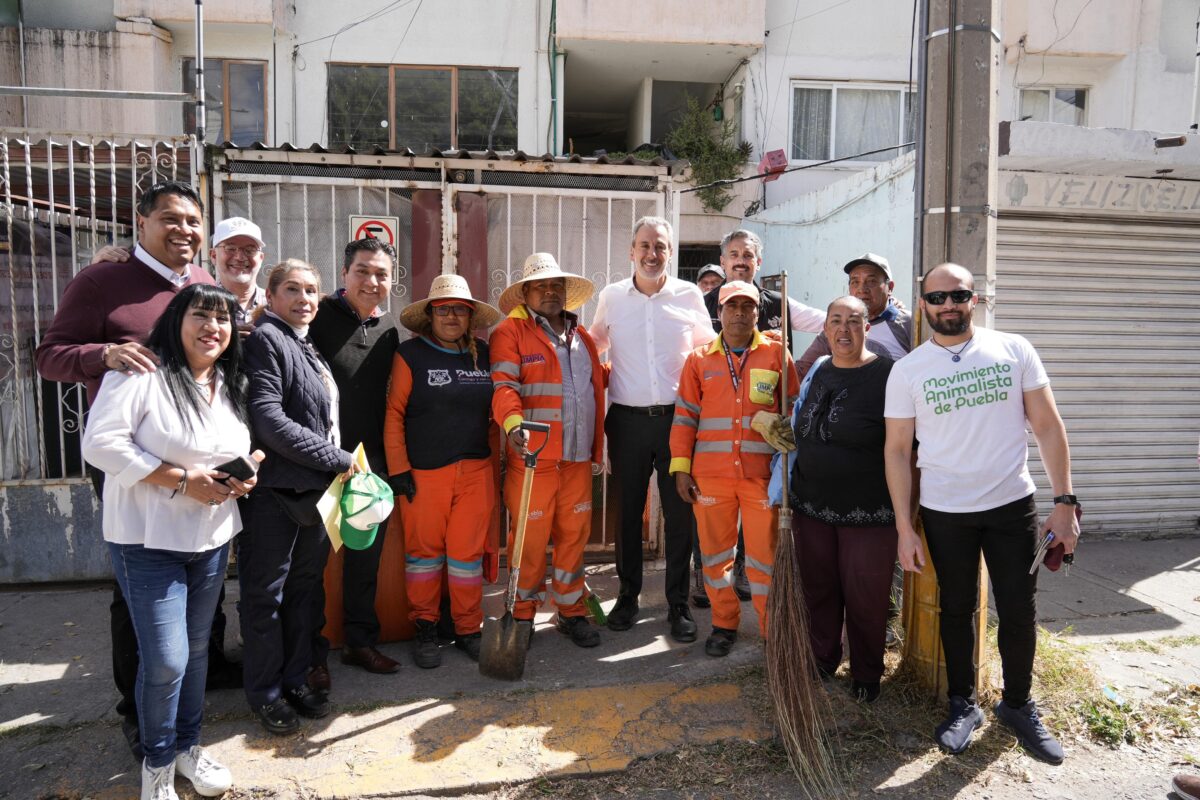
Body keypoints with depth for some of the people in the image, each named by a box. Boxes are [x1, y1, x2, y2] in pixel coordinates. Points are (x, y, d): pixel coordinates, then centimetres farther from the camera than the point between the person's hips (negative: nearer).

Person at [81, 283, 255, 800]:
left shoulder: (231, 385, 8)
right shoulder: (141, 372, -14)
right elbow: (100, 442, -20)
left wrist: (246, 473, -3)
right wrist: (181, 479, -21)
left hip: (212, 538, 6)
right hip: (148, 541, -6)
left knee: (196, 647, 17)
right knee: (165, 659, -4)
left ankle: (187, 744, 36)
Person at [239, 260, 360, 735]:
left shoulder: (308, 347, 17)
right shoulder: (265, 339, -10)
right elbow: (269, 420, -20)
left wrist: (336, 465, 9)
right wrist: (337, 459, -16)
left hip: (315, 490, 8)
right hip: (275, 491, -8)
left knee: (303, 589, 15)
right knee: (266, 595, 5)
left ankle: (295, 679, 29)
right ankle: (265, 692, 20)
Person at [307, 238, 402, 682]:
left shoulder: (389, 329, 8)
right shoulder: (319, 315, -9)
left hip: (371, 463, 5)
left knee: (366, 555, 14)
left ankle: (361, 641, 29)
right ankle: (312, 653, 19)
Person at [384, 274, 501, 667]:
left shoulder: (484, 355, 9)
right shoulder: (411, 354, -2)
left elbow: (495, 412, 14)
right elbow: (393, 414, -4)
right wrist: (398, 469, -9)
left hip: (476, 472, 3)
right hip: (423, 473, -2)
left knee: (468, 552, 5)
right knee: (424, 550, 6)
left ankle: (468, 629, 20)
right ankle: (425, 627, 23)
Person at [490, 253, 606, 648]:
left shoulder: (582, 337, 18)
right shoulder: (510, 333, -3)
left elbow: (596, 384, 27)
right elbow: (503, 385, -16)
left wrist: (598, 446, 20)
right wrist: (513, 422, -33)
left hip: (578, 458, 6)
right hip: (532, 456, -5)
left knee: (574, 535, 11)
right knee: (531, 539, 1)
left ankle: (572, 611, 27)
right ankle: (522, 615, 19)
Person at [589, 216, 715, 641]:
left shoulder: (689, 295, 3)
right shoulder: (611, 296, 4)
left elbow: (709, 347, 14)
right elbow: (595, 344, 20)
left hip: (678, 416, 0)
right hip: (627, 419, 1)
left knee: (680, 512, 4)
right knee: (628, 511, 9)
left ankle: (678, 603, 17)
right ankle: (628, 595, 25)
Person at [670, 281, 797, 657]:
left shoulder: (775, 354, 4)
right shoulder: (699, 359, 7)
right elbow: (685, 417, 7)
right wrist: (681, 468, 1)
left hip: (761, 473, -1)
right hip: (710, 474, 2)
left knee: (765, 554, 2)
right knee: (714, 551, 9)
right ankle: (724, 625, 26)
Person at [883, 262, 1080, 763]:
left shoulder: (1013, 350, -2)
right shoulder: (907, 370, -4)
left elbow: (1048, 426, 0)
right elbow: (897, 450, -2)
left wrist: (1064, 501, -7)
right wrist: (904, 528, -6)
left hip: (1013, 505, 1)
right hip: (944, 513, 0)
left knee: (1019, 613, 9)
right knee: (957, 610, 13)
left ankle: (1018, 704, 32)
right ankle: (963, 705, 32)